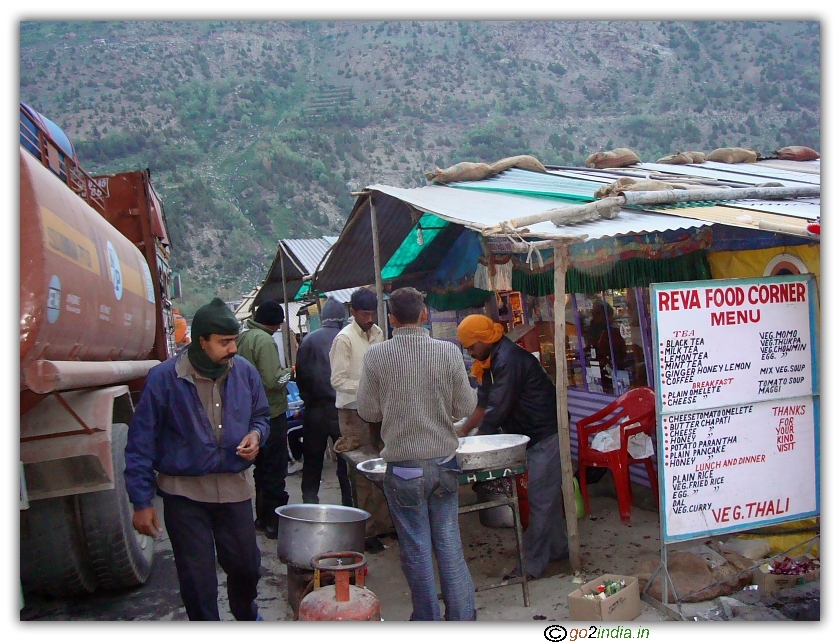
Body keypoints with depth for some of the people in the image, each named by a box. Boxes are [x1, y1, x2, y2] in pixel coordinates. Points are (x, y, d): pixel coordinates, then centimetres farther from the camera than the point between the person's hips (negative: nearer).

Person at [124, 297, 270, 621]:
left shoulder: (245, 372, -3)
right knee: (197, 581, 5)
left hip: (234, 486, 4)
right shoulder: (164, 378, -13)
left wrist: (256, 434, -9)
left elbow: (261, 415, 16)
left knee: (246, 565, 18)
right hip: (184, 493, -3)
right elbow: (141, 443, -8)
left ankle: (246, 613, 49)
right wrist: (141, 502, -8)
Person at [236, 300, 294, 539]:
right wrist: (288, 372, -6)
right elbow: (272, 380, -26)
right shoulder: (264, 341, -19)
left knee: (261, 467, 19)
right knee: (275, 470, 0)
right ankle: (275, 522, 4)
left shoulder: (241, 338, 7)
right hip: (271, 412, -9)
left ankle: (262, 518, 27)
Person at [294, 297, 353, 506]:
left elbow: (300, 373, 1)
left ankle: (309, 502, 15)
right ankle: (348, 503, 9)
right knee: (346, 459, 7)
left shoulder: (309, 340, -1)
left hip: (315, 408, 2)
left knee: (312, 459, 12)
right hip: (342, 408, -2)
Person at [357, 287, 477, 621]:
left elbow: (368, 411, -2)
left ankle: (428, 621, 20)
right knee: (449, 544, 12)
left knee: (416, 549, 9)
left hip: (403, 466, -2)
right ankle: (462, 616, 18)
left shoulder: (376, 355, -10)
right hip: (444, 461, 2)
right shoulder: (448, 351, -7)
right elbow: (465, 407, -2)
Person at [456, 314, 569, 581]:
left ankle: (531, 564, -1)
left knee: (540, 499, -6)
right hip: (534, 435, 11)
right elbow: (484, 404, 12)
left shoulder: (509, 360, -22)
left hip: (545, 434, -11)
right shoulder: (492, 361, 10)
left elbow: (498, 411, -24)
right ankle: (559, 548, 30)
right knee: (548, 495, 18)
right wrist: (462, 432, 3)